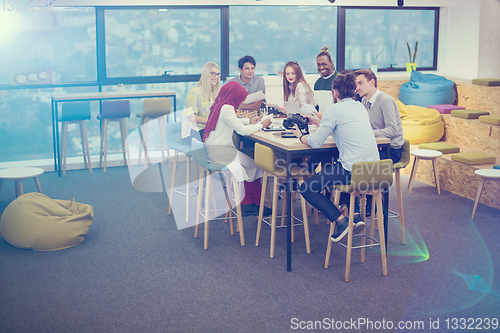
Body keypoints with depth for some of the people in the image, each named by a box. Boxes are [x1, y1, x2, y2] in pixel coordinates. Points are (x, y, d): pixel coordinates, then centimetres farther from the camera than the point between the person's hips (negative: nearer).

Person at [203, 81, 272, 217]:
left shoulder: (219, 106, 11)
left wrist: (248, 120, 22)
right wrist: (261, 125, -5)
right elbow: (242, 130, -18)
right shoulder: (227, 108, -19)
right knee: (252, 164, -3)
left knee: (249, 163, 5)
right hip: (219, 152, -10)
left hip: (211, 149, 10)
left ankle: (247, 204, 3)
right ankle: (257, 204, 10)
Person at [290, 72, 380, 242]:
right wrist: (317, 121, 33)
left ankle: (342, 220, -6)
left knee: (306, 188, 5)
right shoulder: (360, 107, 14)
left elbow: (315, 142, -8)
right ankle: (355, 216, 23)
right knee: (328, 169, 34)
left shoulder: (334, 110, -9)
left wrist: (301, 136, 12)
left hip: (352, 172, -8)